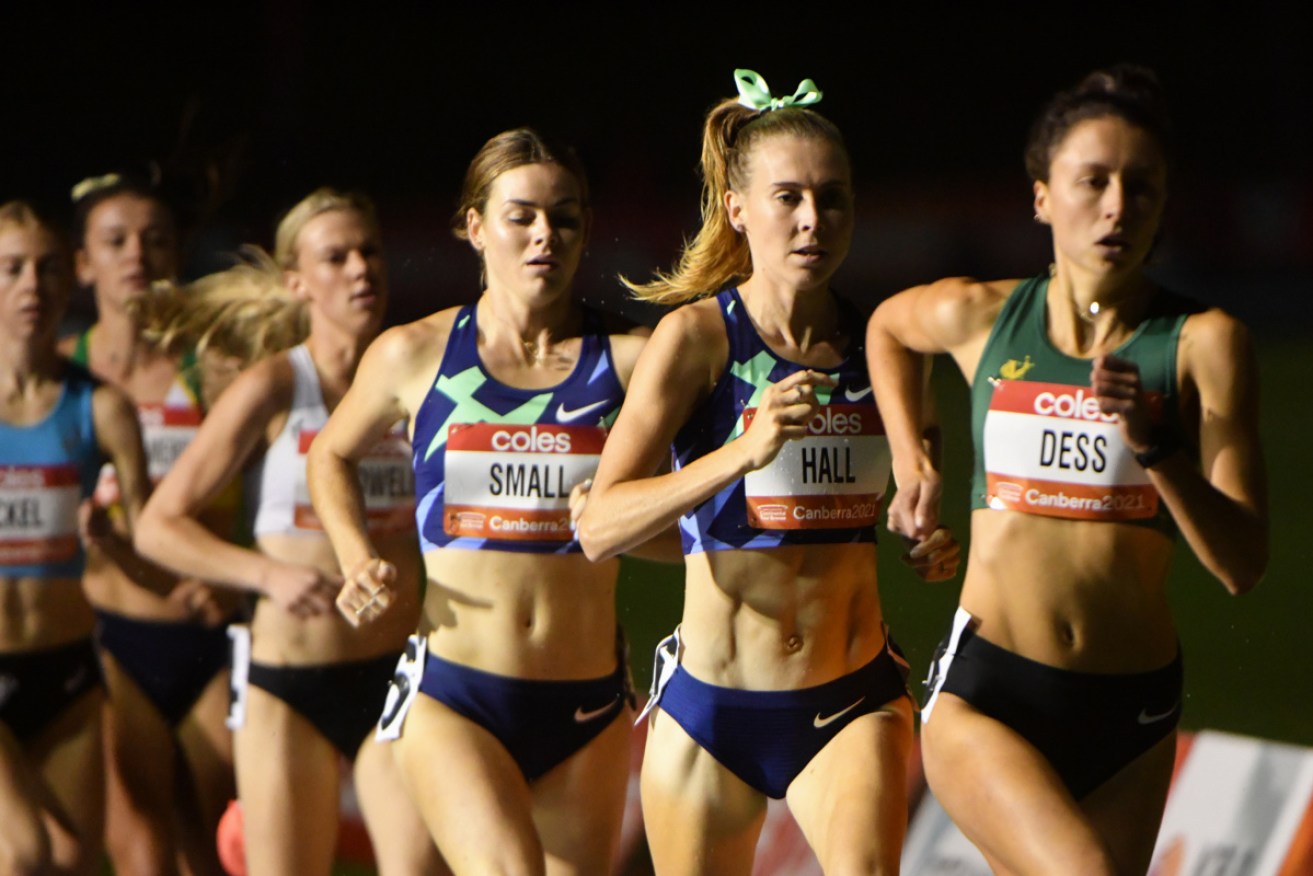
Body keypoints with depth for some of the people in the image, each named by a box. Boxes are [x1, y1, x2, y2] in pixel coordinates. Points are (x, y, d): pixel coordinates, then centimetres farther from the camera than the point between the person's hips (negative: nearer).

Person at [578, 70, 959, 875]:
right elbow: (599, 526, -21)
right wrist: (744, 453, -33)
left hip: (854, 700, 1)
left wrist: (932, 547, 1)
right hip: (713, 700, -1)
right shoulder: (697, 338, -8)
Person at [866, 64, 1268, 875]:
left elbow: (1243, 564, -9)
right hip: (984, 694, -1)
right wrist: (911, 462, 20)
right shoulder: (980, 318, 3)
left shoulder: (1204, 343, -3)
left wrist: (1156, 444, -22)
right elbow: (887, 327, 28)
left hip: (1131, 715, 1)